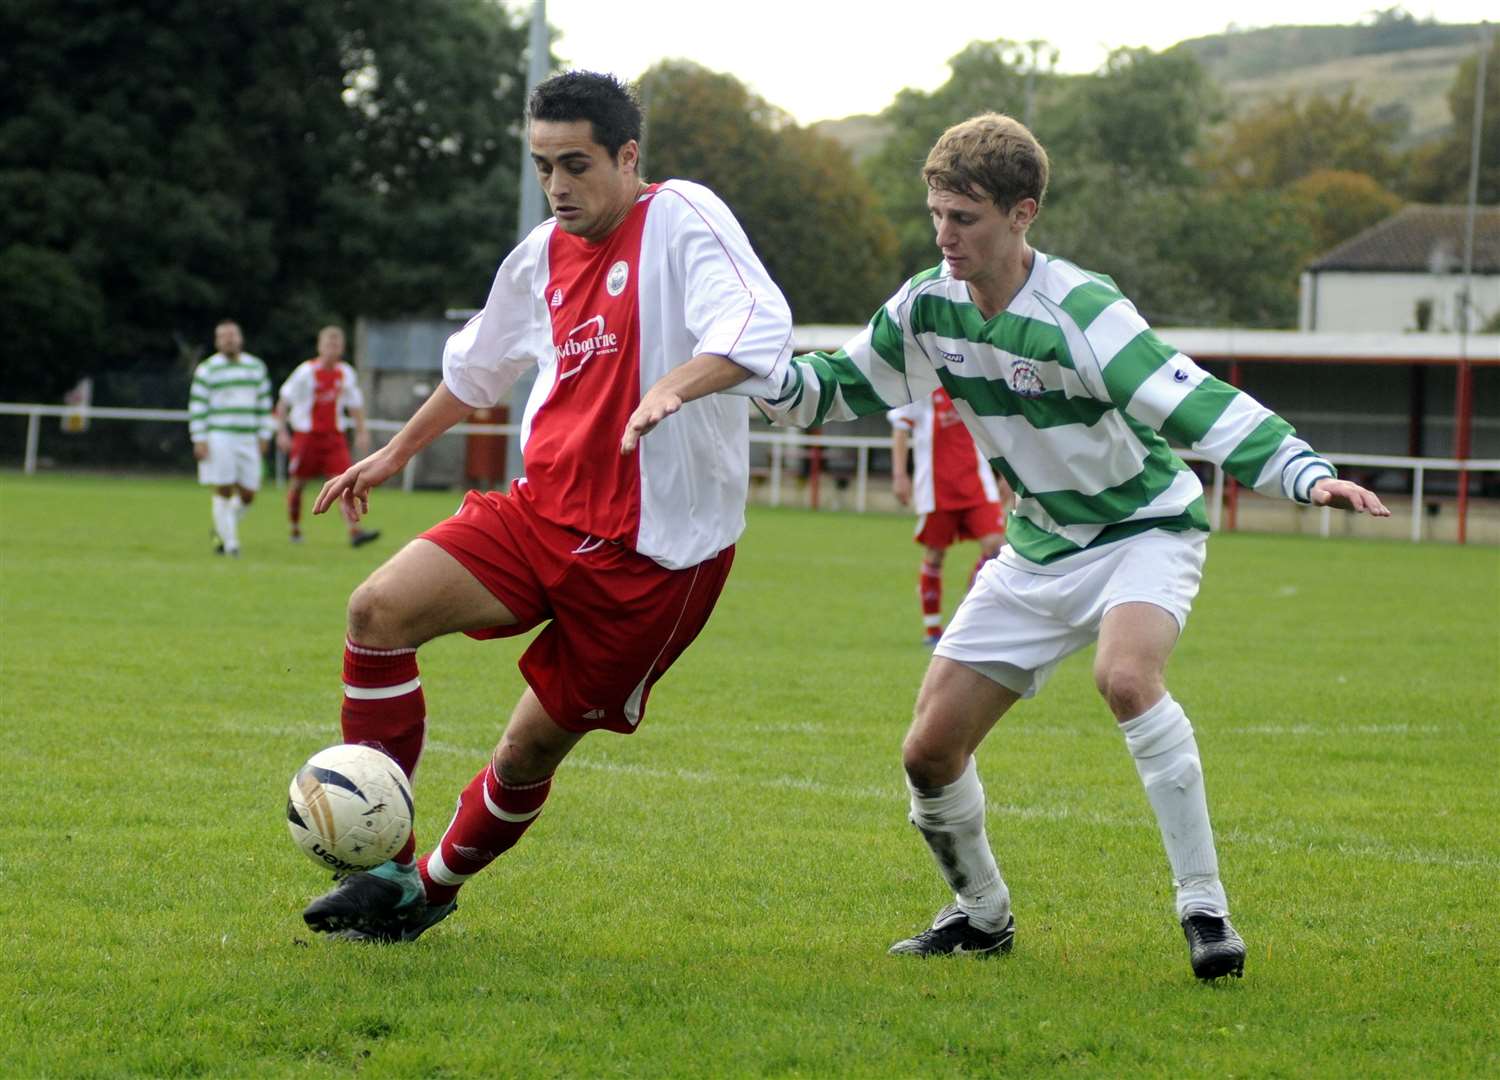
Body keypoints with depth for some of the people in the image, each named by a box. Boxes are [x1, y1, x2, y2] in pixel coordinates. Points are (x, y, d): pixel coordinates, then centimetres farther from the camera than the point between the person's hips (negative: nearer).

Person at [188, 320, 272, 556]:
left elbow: (264, 403, 17)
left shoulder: (256, 367, 13)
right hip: (218, 438, -4)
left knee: (247, 494, 3)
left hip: (247, 439, 4)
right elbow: (197, 406, -2)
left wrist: (264, 436, 12)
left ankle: (221, 529, 26)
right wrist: (199, 440, -9)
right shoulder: (207, 370, 0)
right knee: (224, 491, -8)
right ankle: (229, 542, -2)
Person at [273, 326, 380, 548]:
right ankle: (295, 528, 27)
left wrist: (362, 432, 11)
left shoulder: (346, 374, 5)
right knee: (298, 483, 8)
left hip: (335, 436, 3)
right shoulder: (306, 371, -8)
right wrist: (281, 432, -10)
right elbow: (284, 400, -4)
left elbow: (355, 404, 17)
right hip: (306, 435, -3)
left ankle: (354, 531, -21)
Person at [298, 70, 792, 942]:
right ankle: (384, 868, -6)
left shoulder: (682, 220, -10)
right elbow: (479, 365, 30)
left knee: (535, 746, 1)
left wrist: (673, 387, -44)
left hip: (654, 551, -6)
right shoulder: (545, 254, 11)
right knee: (380, 609, -13)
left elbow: (761, 329, -27)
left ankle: (433, 887, 28)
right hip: (546, 510, 6)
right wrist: (396, 453, 36)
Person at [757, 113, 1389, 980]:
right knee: (930, 750, 1)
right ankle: (982, 914, 28)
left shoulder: (1078, 313, -26)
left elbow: (1201, 406, -34)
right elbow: (835, 387, 9)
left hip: (1144, 528, -6)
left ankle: (1206, 908, -27)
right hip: (1039, 550, 6)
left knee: (1126, 677, -37)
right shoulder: (929, 307, -6)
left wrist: (1308, 474, -48)